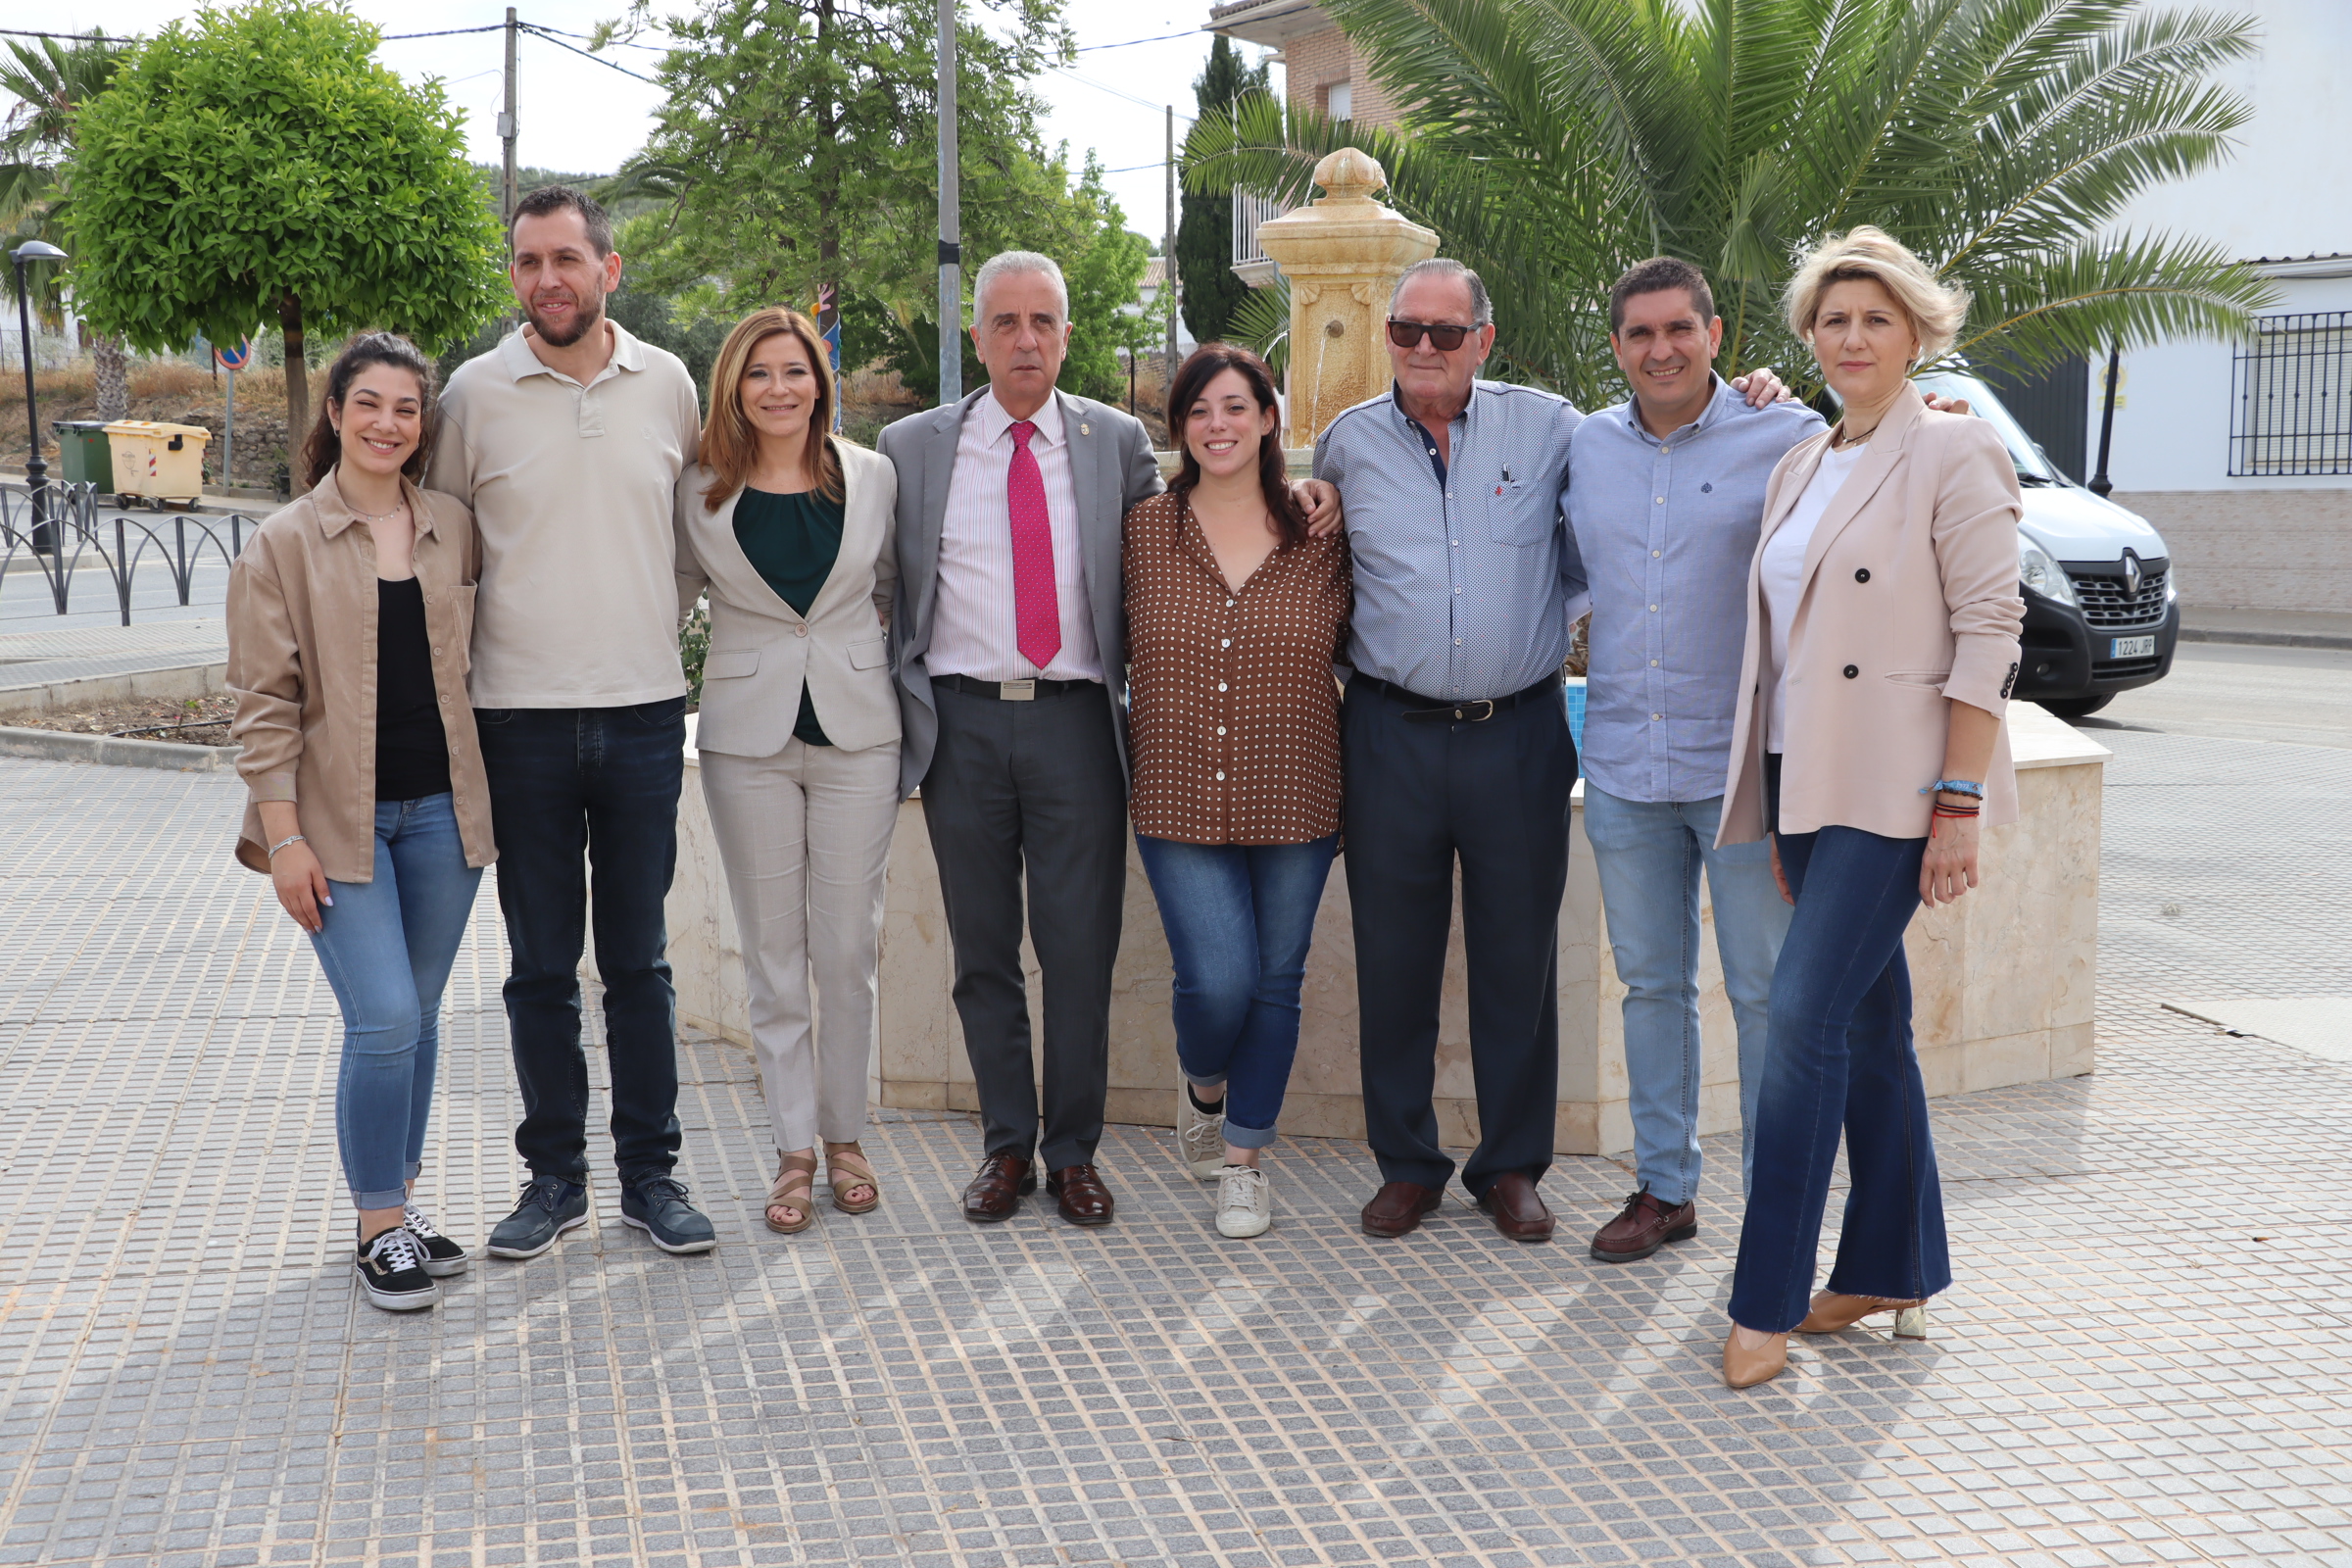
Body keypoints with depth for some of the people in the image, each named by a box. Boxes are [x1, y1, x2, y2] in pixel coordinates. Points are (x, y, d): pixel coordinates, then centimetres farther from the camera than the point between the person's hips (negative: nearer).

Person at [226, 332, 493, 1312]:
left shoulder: (455, 527, 7)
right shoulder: (283, 544, -3)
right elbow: (263, 703, -5)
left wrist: (481, 800, 12)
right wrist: (283, 835, -11)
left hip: (440, 809, 4)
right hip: (340, 818, -4)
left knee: (418, 1017, 11)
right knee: (384, 1021, -11)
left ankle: (400, 1202, 25)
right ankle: (378, 1229, 3)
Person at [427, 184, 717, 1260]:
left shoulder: (668, 385, 4)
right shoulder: (476, 393, -1)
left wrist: (655, 625, 10)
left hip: (644, 711, 1)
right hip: (521, 717, -1)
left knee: (638, 960, 8)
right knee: (540, 967, 8)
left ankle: (650, 1173, 19)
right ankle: (554, 1177, 20)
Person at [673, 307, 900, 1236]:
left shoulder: (874, 479, 3)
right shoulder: (700, 492, 1)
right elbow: (671, 594, 12)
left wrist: (901, 689, 9)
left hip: (858, 730, 0)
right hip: (747, 736, 0)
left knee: (847, 947, 4)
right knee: (773, 949, 5)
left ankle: (843, 1134, 20)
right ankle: (794, 1148, 15)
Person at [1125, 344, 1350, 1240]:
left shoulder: (1320, 535, 3)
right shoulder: (1143, 532, 3)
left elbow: (1352, 648, 13)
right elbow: (1114, 654, 11)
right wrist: (1133, 744, 6)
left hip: (1296, 798, 1)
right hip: (1180, 798, -1)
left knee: (1275, 982, 7)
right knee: (1216, 980, -10)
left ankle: (1243, 1158, 25)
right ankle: (1203, 1090, 24)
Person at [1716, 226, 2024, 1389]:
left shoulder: (1953, 454, -7)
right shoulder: (1799, 469, 15)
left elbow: (1988, 633, -11)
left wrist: (1959, 805, -16)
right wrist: (1777, 811, 15)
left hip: (1894, 788, -7)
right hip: (1807, 782, 7)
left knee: (1806, 1017, -12)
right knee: (1869, 1022, 12)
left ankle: (1768, 1302, -5)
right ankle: (1897, 1271, 22)